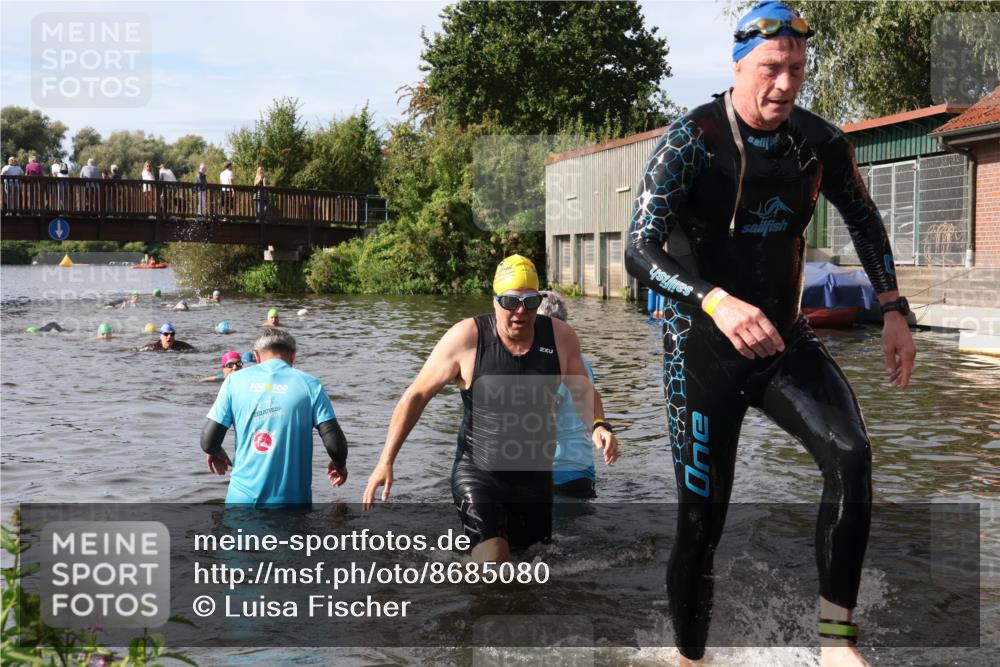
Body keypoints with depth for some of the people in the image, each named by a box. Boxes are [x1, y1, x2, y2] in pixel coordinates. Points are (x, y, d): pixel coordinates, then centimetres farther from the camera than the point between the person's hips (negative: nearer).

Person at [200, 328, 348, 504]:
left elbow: (208, 442, -1)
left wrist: (216, 453, 22)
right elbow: (334, 443, -9)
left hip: (242, 497, 2)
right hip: (291, 499, -1)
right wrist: (339, 465, 14)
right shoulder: (310, 385, -2)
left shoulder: (235, 381, 1)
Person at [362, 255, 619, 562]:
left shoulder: (560, 337, -8)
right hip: (478, 473, -4)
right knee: (493, 560, -22)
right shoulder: (466, 338, -17)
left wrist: (599, 425, -12)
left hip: (536, 475, 4)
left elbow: (582, 391, 9)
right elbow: (417, 396, -9)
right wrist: (386, 461, -13)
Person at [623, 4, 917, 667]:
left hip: (786, 339, 4)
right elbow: (640, 249, -26)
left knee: (852, 455, -24)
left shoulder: (820, 141, -2)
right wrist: (718, 302, -43)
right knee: (701, 525, 1)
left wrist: (894, 310, 9)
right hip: (704, 348, -3)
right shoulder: (691, 140, -16)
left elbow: (864, 219, 16)